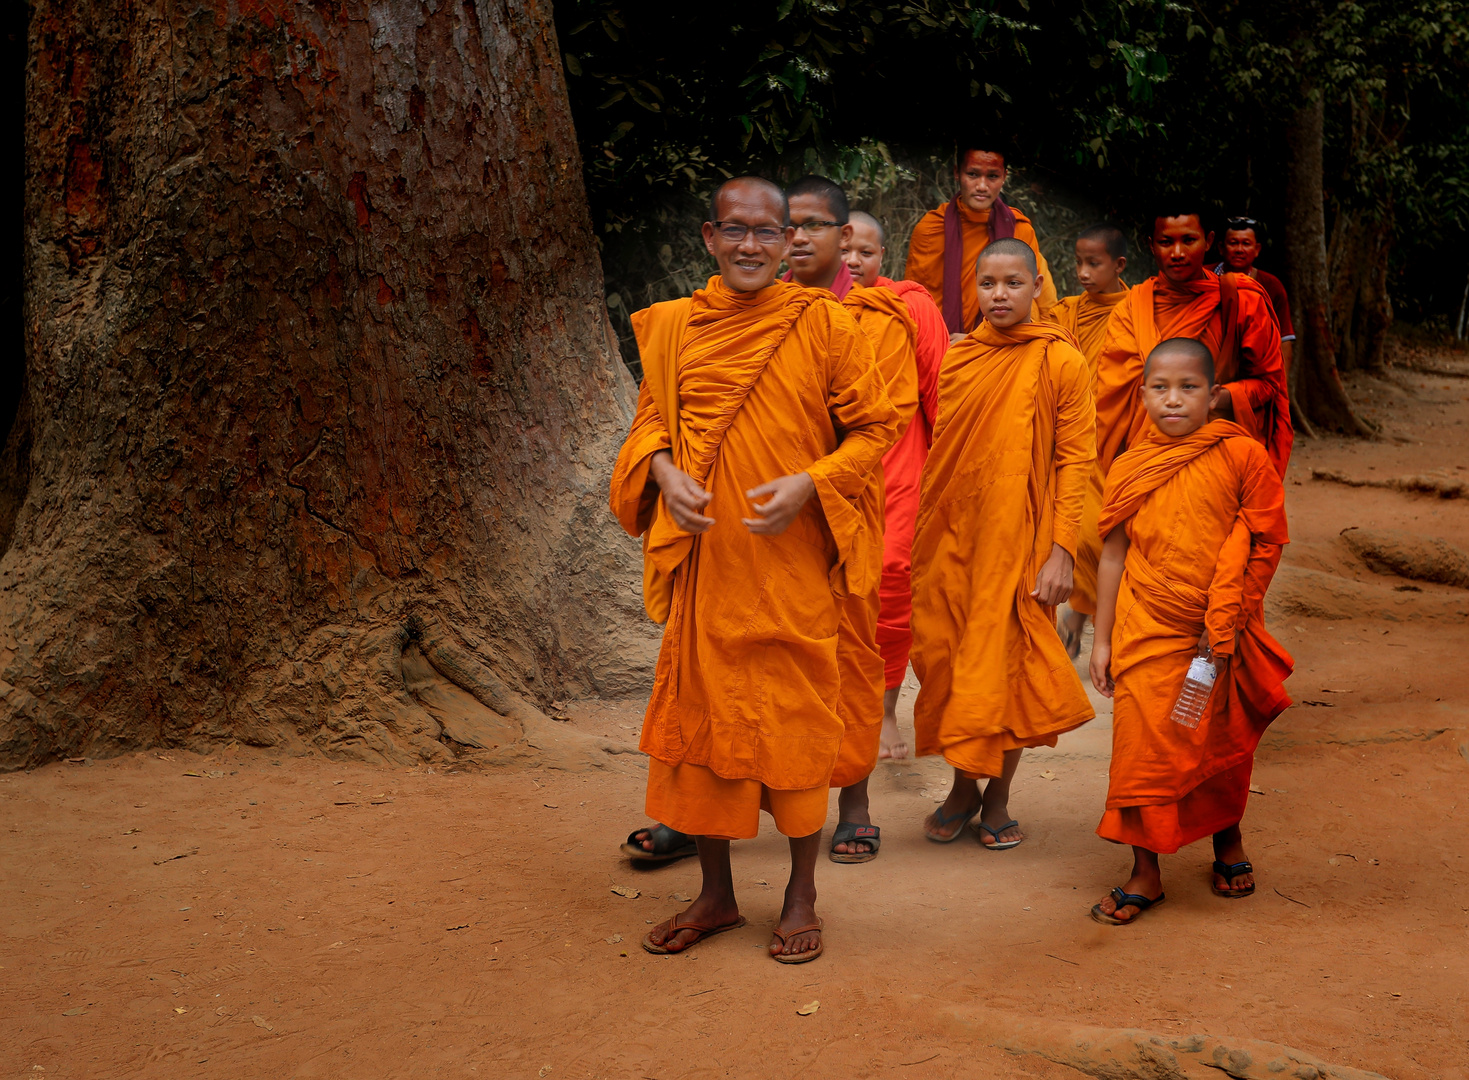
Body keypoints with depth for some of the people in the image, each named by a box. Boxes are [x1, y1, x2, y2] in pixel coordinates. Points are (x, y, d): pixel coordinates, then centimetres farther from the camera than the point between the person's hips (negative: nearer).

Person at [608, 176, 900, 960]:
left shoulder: (823, 325, -3)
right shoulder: (672, 326, 6)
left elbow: (875, 427, 0)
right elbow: (649, 421, 15)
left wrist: (809, 483, -15)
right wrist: (664, 472, -7)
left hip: (793, 564, -3)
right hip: (703, 561, 3)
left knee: (795, 721, 3)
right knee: (699, 716, 9)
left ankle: (801, 896, 20)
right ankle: (715, 894, 25)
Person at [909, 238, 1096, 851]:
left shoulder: (1060, 361, -4)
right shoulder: (957, 361, 7)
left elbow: (1075, 458, -6)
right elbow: (939, 455, 12)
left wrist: (1062, 549, -12)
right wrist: (924, 542, 10)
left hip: (1018, 542, -3)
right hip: (951, 541, 3)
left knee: (1009, 664, 2)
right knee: (946, 660, 6)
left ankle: (997, 798, 17)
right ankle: (962, 787, 23)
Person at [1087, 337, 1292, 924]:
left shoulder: (1241, 456, -7)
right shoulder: (1129, 468, -1)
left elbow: (1266, 546, -4)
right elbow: (1113, 555, 4)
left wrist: (1228, 622, -8)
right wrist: (1102, 639, 5)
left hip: (1221, 635, -1)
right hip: (1145, 632, 1)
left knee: (1220, 743, 13)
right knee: (1143, 744, 1)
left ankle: (1228, 840, 40)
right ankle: (1145, 873, 14)